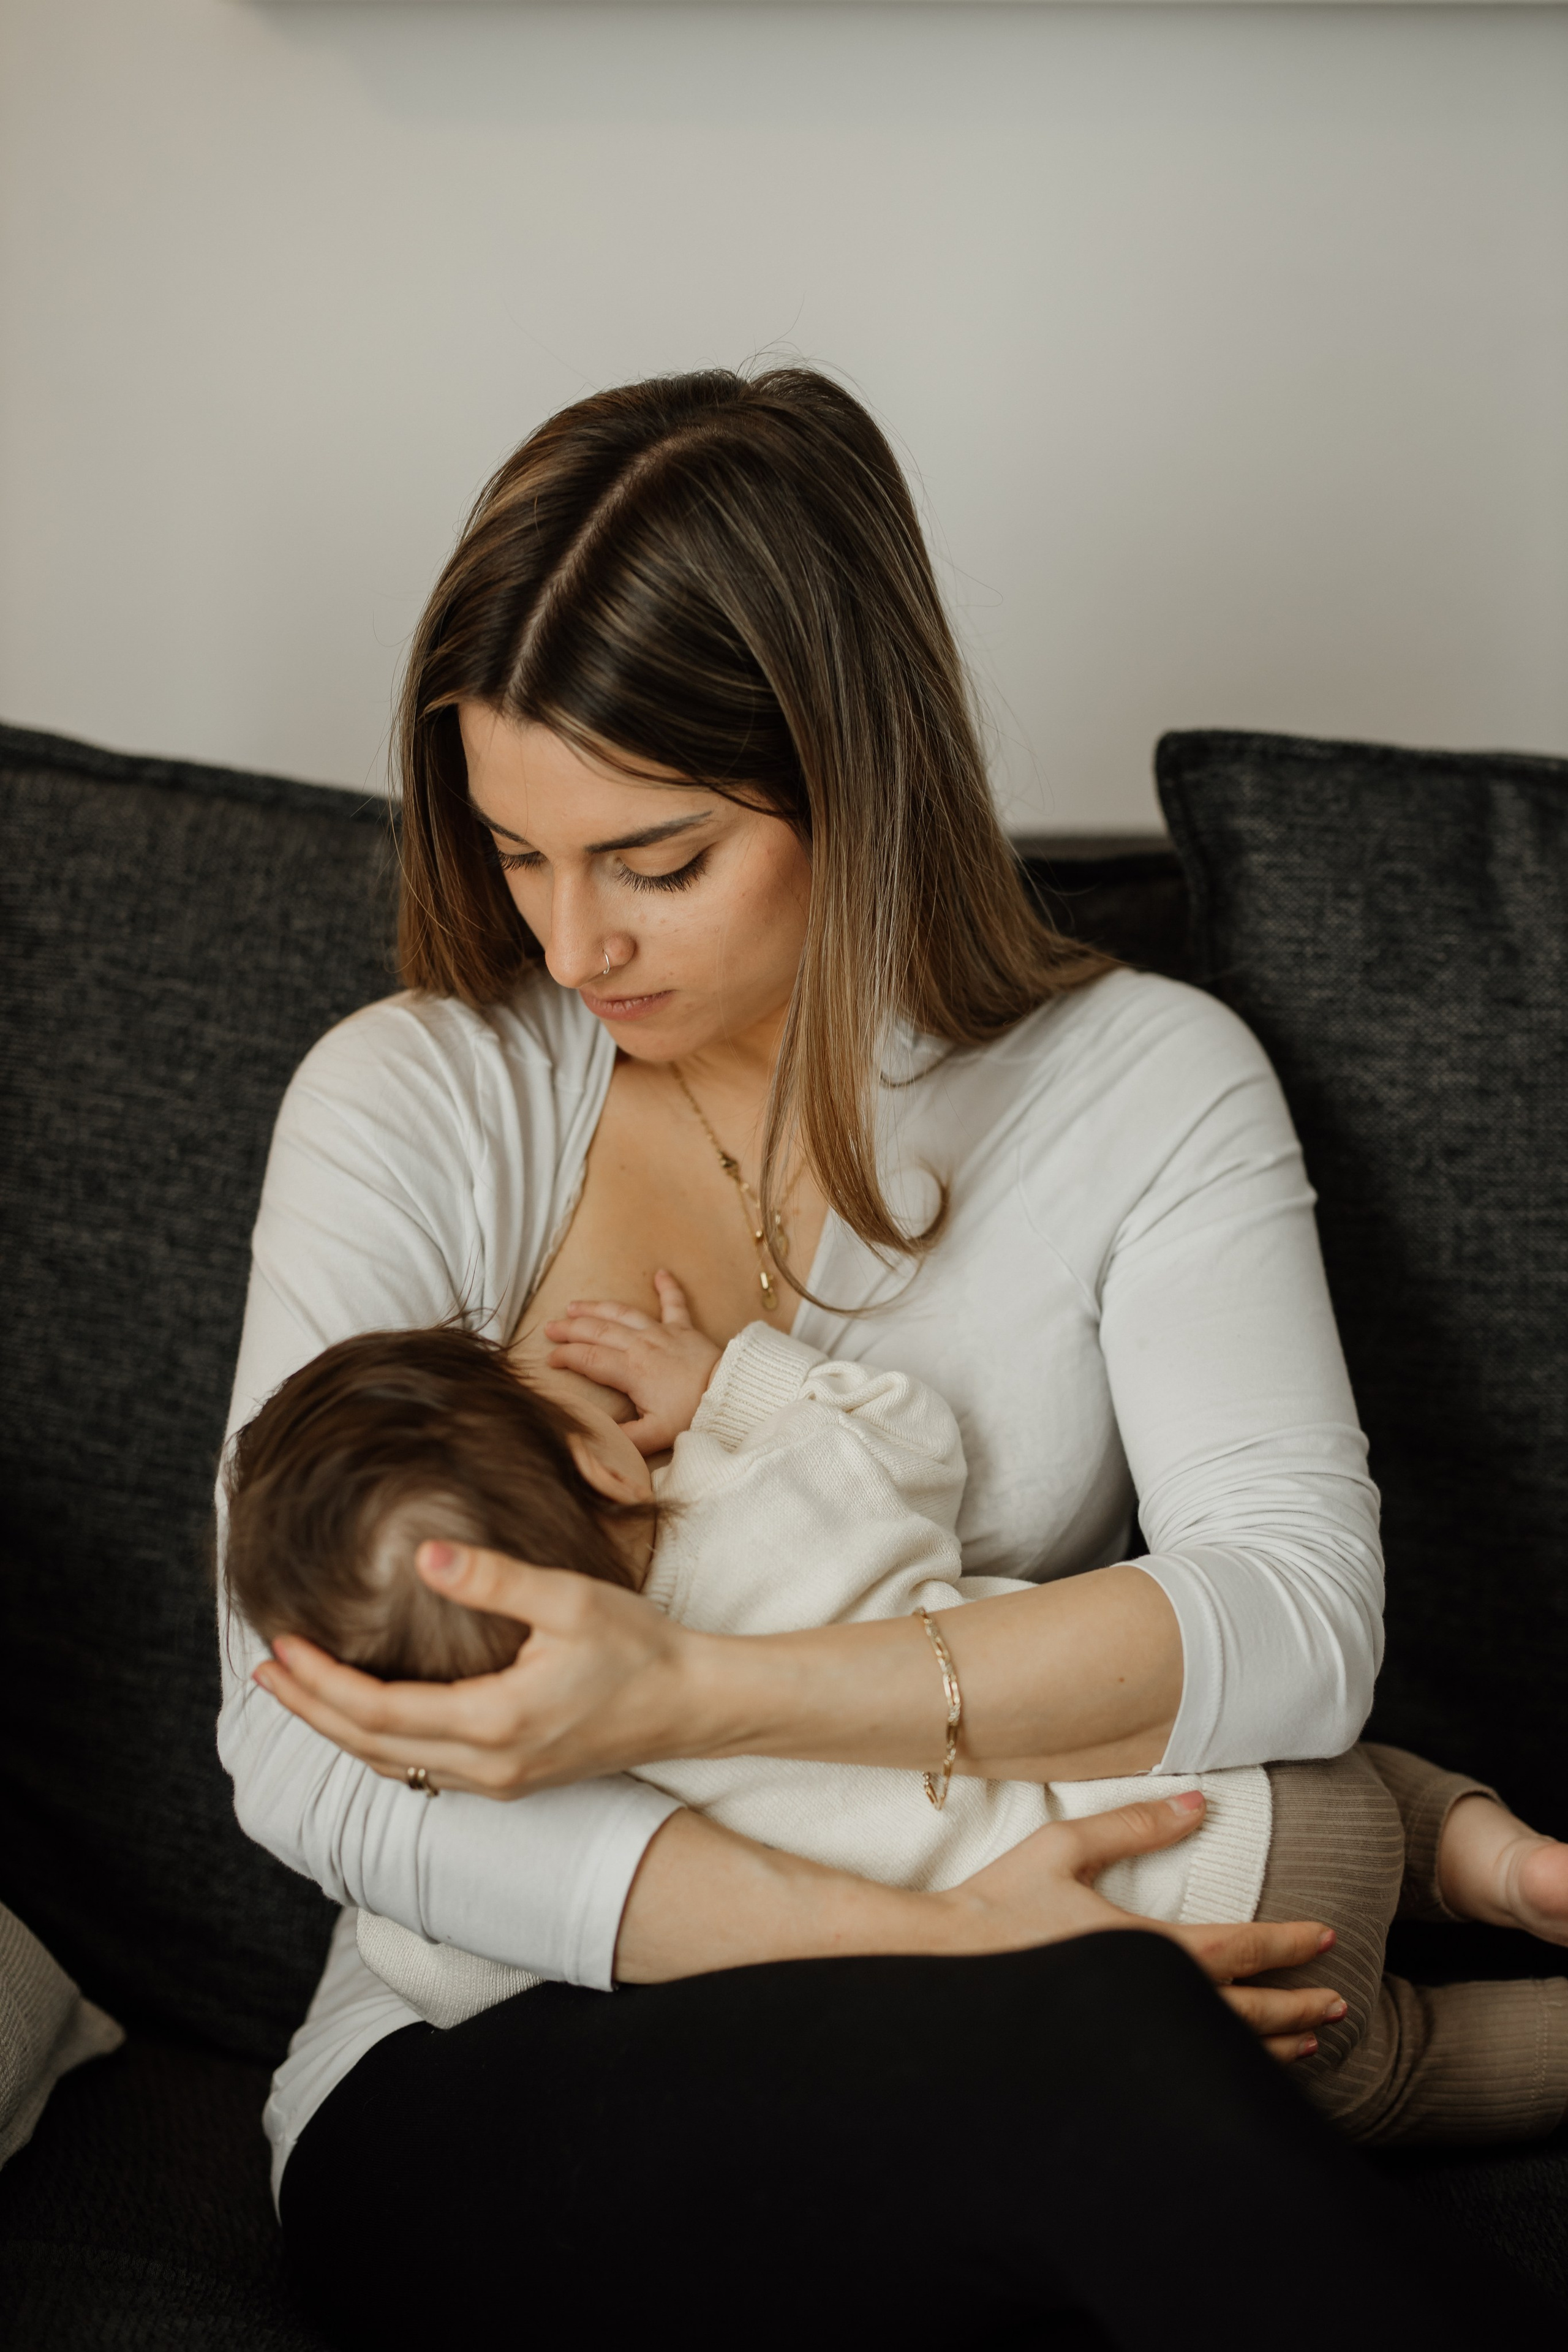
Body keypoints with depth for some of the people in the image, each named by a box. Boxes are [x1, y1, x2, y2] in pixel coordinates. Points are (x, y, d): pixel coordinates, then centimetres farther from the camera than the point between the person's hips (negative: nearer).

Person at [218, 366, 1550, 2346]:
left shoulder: (1147, 1083, 3)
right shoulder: (407, 1106, 0)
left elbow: (1296, 1619, -11)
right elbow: (303, 1744, -10)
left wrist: (695, 1693, -23)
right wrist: (914, 1946, -20)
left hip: (1021, 2110, 2)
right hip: (485, 2108, -1)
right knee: (1090, 2039, -32)